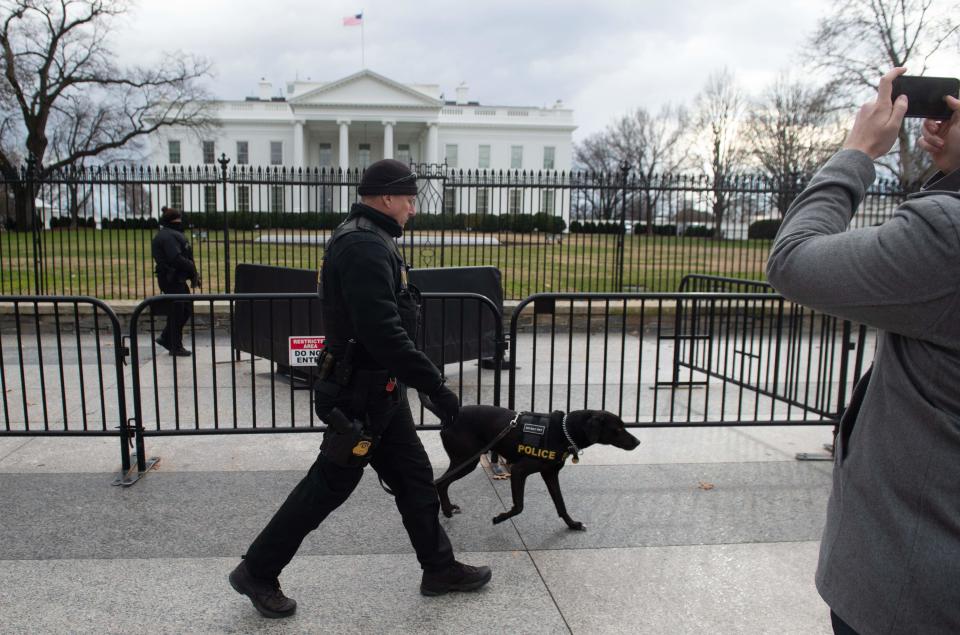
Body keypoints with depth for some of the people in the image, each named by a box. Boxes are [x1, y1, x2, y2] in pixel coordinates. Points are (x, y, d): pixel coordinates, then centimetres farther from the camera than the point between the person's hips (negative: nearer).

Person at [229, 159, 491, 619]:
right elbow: (385, 333, -30)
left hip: (378, 389, 10)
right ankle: (257, 572, 21)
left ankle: (439, 569, 30)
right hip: (361, 394, -10)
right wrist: (435, 386, -25)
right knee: (329, 485, 3)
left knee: (414, 477, 16)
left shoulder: (366, 239, 13)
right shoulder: (365, 246, -22)